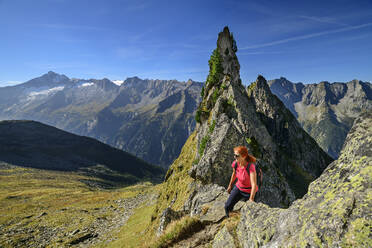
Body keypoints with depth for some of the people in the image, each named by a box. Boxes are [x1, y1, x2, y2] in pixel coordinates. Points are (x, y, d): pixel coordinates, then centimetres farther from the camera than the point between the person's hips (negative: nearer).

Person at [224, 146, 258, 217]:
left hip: (249, 191, -4)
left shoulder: (251, 166, -33)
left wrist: (251, 199, -38)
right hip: (238, 187, 4)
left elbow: (254, 184, -36)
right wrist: (230, 185, 17)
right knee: (227, 207, -1)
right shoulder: (235, 163, -16)